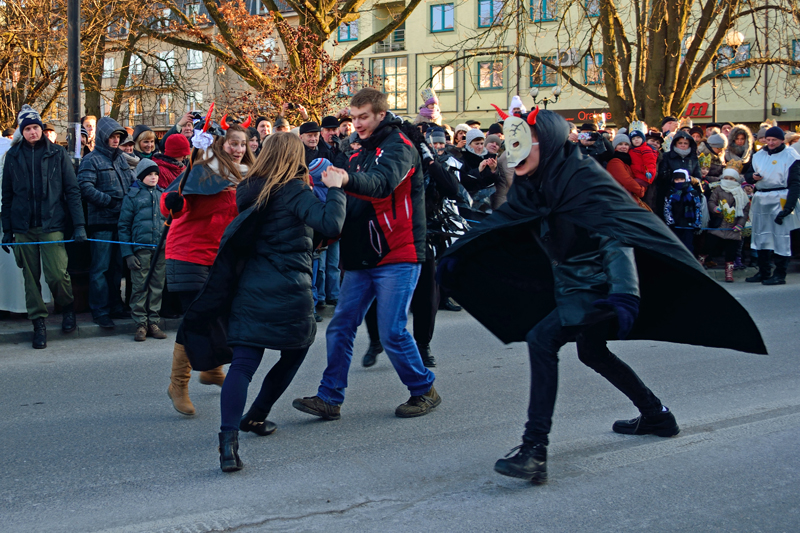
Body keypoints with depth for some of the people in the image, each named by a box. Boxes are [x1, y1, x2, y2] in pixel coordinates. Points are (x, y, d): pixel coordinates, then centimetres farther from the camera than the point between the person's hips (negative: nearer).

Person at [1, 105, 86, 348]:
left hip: (52, 225, -2)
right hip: (23, 226, 2)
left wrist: (79, 225, -6)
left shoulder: (57, 154, 3)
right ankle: (38, 323, 15)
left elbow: (72, 190, 2)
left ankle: (67, 306, 18)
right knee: (31, 278, 4)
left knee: (56, 274, -11)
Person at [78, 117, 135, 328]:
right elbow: (86, 188, -15)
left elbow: (133, 182, 16)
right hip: (102, 222, -6)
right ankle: (100, 311, 3)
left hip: (122, 220, 6)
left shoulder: (121, 158, 17)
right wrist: (110, 201, -18)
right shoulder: (91, 160, -3)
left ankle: (115, 306, 23)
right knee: (101, 268, -3)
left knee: (118, 266, 13)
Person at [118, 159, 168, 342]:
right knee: (140, 286, -3)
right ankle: (141, 324, 4)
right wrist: (127, 253, -6)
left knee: (157, 286, 6)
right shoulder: (132, 195, 3)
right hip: (140, 248, -3)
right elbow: (124, 225, 1)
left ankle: (153, 322, 13)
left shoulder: (162, 194, 14)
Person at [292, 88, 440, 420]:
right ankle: (329, 399, 9)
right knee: (340, 327, 3)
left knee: (392, 332, -7)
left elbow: (383, 182, -30)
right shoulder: (361, 153, 19)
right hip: (362, 258, 8)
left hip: (397, 257, -8)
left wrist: (348, 180, -49)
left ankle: (424, 391, 13)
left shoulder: (399, 147, -8)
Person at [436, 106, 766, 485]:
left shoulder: (583, 178, -22)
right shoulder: (534, 184, 4)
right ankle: (656, 415, 43)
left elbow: (616, 233, -32)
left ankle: (535, 448, -26)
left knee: (541, 339, -24)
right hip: (572, 285, 10)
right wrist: (458, 252, 18)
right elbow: (502, 219, 17)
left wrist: (624, 293, -45)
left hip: (596, 286, -10)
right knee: (591, 352, 24)